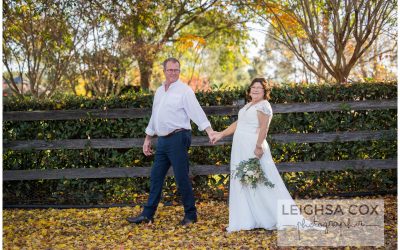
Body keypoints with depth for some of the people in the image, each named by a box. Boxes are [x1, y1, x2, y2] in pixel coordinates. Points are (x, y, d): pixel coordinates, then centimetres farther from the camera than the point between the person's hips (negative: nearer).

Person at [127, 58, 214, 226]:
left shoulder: (184, 90, -7)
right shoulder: (159, 91, 16)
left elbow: (196, 111, -18)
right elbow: (154, 117, 22)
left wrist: (209, 130, -29)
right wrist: (148, 139, 22)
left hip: (178, 138, -7)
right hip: (162, 140, 7)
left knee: (181, 177, -3)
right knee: (156, 176, 10)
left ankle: (190, 215, 11)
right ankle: (147, 215, 17)